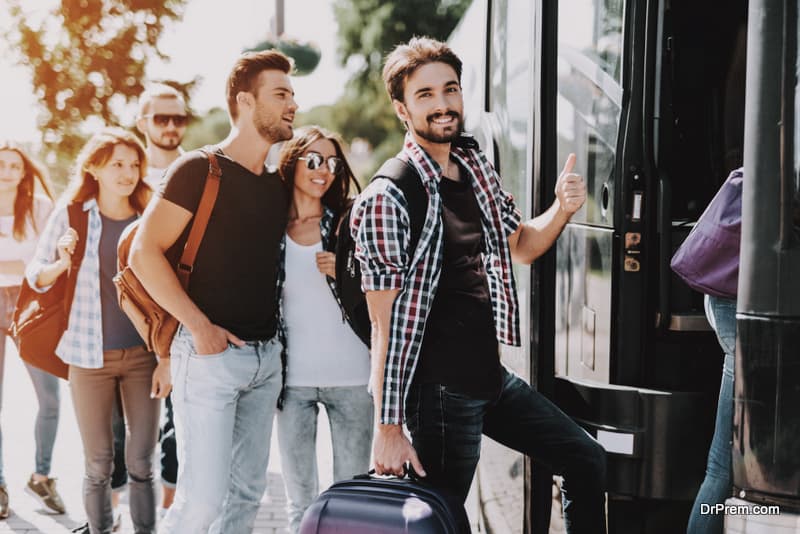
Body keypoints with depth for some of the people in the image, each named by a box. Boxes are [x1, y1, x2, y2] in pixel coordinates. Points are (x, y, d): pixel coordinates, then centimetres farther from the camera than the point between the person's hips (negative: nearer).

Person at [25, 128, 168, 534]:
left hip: (143, 354, 1)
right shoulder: (71, 215, -3)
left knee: (141, 463, 4)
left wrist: (167, 359, 1)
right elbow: (35, 276, 4)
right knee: (98, 465, 5)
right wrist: (62, 263, -18)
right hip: (90, 356, -1)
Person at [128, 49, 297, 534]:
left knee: (247, 492, 12)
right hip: (211, 352, -7)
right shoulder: (201, 169, -7)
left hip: (267, 356, 7)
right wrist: (200, 326, -16)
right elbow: (145, 253, -12)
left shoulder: (279, 185, 13)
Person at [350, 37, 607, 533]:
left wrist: (562, 209, 0)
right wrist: (388, 428, -19)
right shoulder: (388, 198, -17)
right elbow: (385, 325, -18)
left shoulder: (477, 166, 6)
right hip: (440, 391, -8)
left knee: (588, 460, 16)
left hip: (494, 377, 8)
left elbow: (519, 245, 21)